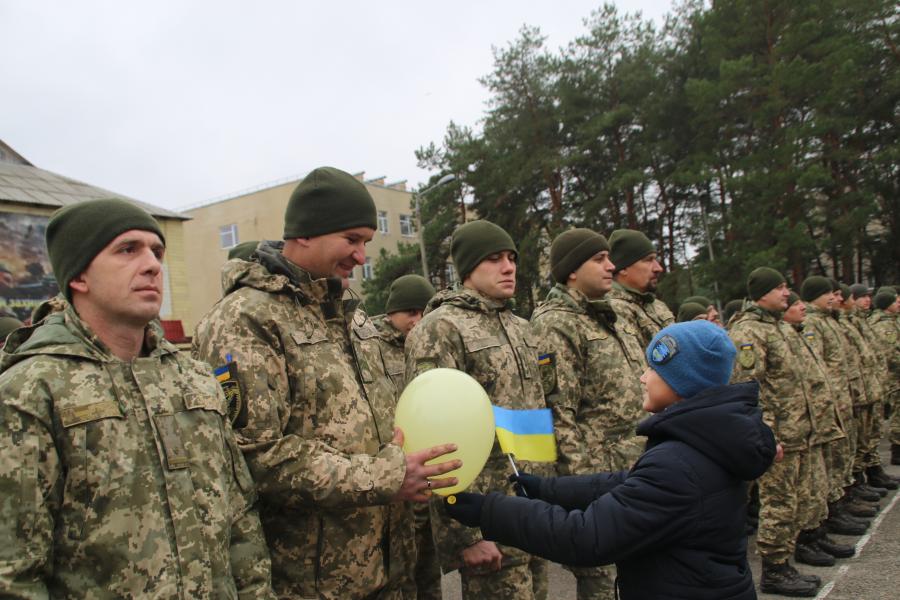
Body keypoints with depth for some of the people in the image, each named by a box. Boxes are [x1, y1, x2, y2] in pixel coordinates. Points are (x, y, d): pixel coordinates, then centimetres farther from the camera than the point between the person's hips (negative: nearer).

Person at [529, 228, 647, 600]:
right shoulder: (556, 324, -14)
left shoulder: (606, 319, 15)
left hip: (633, 471, 9)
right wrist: (582, 480, -21)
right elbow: (558, 412, -20)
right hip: (594, 473, -9)